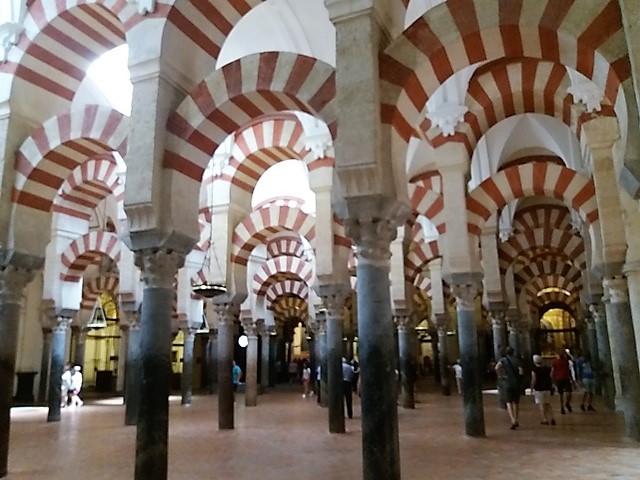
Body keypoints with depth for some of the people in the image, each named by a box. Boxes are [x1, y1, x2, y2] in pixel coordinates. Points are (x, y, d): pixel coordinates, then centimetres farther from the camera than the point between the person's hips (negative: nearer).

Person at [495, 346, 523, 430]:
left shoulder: (503, 360, -2)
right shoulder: (516, 360, 5)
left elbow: (497, 367, -21)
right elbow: (521, 371, -8)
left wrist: (499, 375, -6)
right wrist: (516, 374, 12)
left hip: (507, 383, -3)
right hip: (516, 383, 3)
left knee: (509, 403, -3)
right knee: (516, 402, 17)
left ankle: (513, 421, -20)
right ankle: (516, 420, 24)